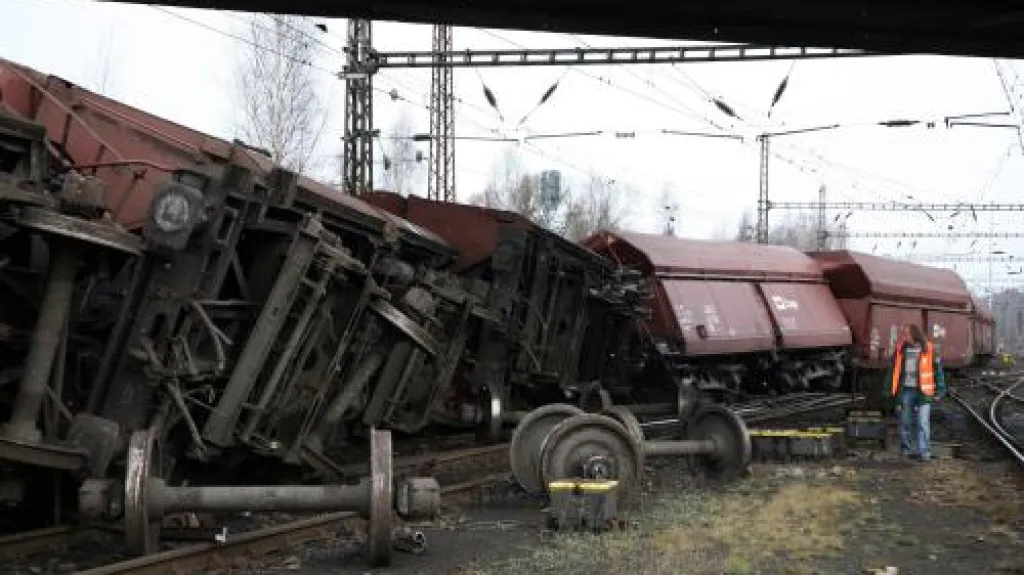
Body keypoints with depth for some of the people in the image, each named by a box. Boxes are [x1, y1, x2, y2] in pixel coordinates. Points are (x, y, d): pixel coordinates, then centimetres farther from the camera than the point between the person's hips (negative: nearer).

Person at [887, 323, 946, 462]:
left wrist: (940, 389, -4)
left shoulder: (928, 349, -4)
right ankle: (906, 449, 22)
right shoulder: (901, 348, 3)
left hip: (923, 391, -3)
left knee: (923, 423, -7)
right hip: (905, 390, 3)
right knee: (905, 422, 9)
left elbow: (938, 369, -1)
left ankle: (924, 452, -3)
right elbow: (893, 369, 11)